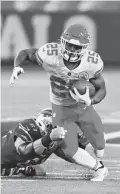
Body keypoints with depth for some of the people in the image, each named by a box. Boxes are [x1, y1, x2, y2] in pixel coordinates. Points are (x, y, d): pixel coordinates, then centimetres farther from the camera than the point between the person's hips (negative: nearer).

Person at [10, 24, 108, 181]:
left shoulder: (92, 63, -26)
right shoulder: (49, 55, -31)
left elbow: (101, 90, -12)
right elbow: (25, 53, -11)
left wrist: (90, 101, -34)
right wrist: (17, 67, -34)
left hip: (84, 107, 1)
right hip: (61, 109, -1)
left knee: (100, 152, 5)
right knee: (71, 153, -9)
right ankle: (100, 168, 21)